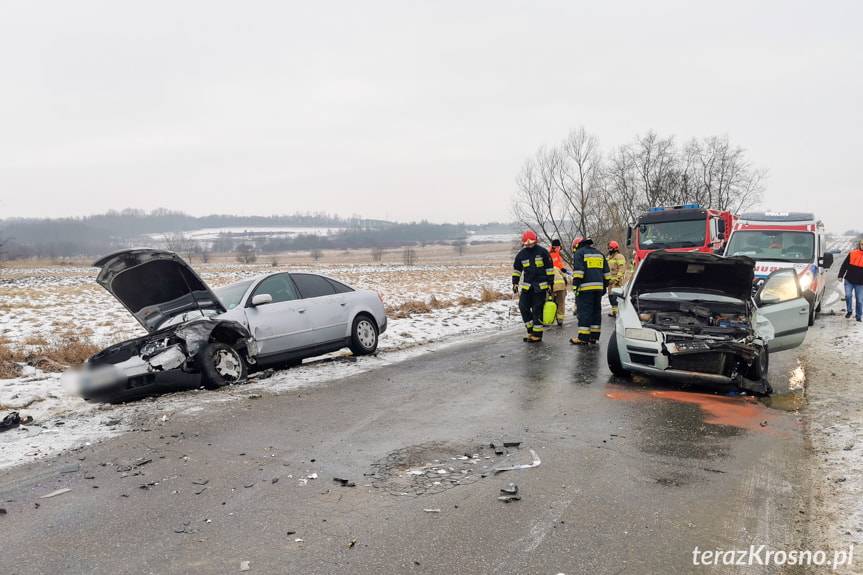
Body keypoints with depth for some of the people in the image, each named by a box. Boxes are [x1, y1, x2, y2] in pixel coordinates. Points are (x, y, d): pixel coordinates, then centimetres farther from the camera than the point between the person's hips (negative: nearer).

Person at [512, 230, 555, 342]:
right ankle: (531, 331, 12)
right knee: (523, 307, -1)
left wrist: (550, 283, -4)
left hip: (541, 286, -4)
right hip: (527, 286, 4)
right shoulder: (521, 254, 6)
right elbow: (516, 269, 17)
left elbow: (550, 268, -2)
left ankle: (537, 334, 6)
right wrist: (515, 283, 11)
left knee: (537, 311, -2)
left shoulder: (542, 252, -5)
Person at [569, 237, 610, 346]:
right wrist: (605, 285, 23)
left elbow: (578, 271, -11)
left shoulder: (579, 253, 0)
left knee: (584, 311, -6)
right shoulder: (599, 254, 20)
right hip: (599, 287, 6)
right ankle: (594, 337, 13)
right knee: (596, 311, 11)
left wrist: (575, 286, -11)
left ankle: (583, 338, -8)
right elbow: (606, 272, 19)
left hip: (585, 288, -6)